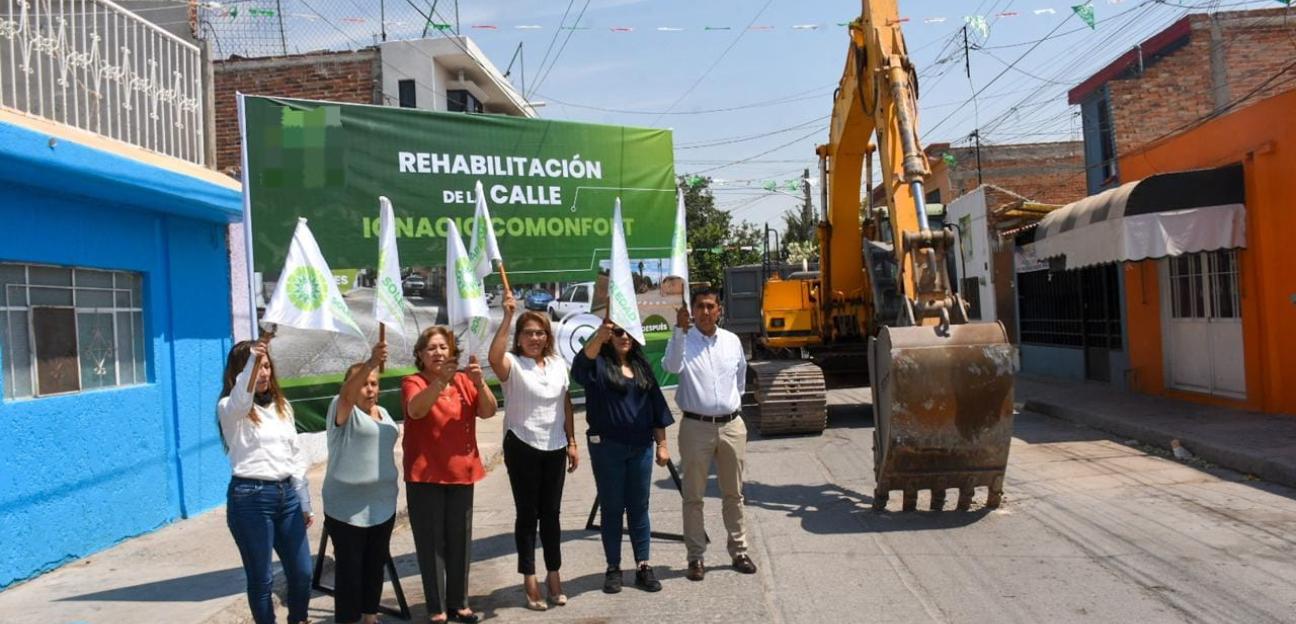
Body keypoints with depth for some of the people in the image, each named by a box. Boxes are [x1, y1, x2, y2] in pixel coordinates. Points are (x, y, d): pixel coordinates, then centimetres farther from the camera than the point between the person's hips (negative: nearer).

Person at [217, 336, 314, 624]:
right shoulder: (229, 408, -5)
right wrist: (252, 359, -47)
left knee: (302, 572, 9)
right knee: (261, 577, 2)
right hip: (250, 497, -5)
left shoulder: (282, 406, 13)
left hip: (286, 493, 6)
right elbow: (241, 401, -32)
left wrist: (305, 503, 14)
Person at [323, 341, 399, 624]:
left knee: (376, 565, 16)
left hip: (383, 505, 7)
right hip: (348, 507, -7)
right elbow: (347, 393, -32)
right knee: (350, 568, 0)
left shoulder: (383, 413, 12)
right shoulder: (343, 410, -10)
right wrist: (371, 362, -47)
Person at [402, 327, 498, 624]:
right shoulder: (413, 382, -7)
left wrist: (480, 382, -25)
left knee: (460, 540, 10)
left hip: (461, 472, 4)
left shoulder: (463, 381, 5)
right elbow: (416, 410, -28)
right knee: (431, 542, 0)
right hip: (425, 475, -4)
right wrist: (441, 380, -42)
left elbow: (488, 411, -7)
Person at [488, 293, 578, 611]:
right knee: (527, 514, 5)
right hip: (522, 448, -4)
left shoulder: (558, 364, 6)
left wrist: (572, 443, 8)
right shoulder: (512, 364, -9)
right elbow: (494, 357, -34)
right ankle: (529, 580, 15)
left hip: (555, 449, 4)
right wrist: (507, 317, -38)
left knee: (551, 513, 13)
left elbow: (566, 405, 11)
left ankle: (554, 574, 25)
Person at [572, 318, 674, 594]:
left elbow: (656, 405, 12)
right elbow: (581, 362, -29)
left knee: (639, 507, 9)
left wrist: (662, 444, 8)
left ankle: (643, 566, 16)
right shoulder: (599, 365, -4)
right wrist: (601, 333, -46)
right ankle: (613, 568, 15)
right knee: (612, 508, 5)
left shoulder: (642, 366, 10)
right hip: (607, 447, -3)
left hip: (641, 447, 3)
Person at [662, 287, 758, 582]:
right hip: (696, 426, -3)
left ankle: (739, 551, 24)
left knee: (733, 493, 12)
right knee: (693, 496, 4)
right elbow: (672, 366, -27)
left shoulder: (732, 341, 7)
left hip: (731, 425, 3)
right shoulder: (684, 339, -5)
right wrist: (680, 329, -32)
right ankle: (696, 557, 13)